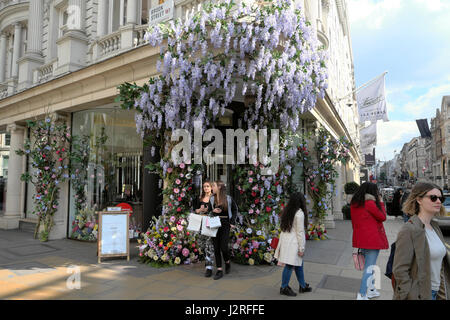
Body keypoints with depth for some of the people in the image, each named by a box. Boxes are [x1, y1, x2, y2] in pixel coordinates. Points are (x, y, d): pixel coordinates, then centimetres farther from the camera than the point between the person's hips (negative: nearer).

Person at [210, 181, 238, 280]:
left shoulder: (228, 199, -3)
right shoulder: (211, 199, 3)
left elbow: (235, 209, 11)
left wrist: (233, 221, 3)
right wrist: (213, 211, -13)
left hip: (225, 225, -3)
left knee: (224, 247, -7)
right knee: (216, 248, 4)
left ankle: (227, 262, 25)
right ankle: (219, 270, 14)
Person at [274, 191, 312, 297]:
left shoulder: (287, 211, 7)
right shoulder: (299, 213, -17)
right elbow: (300, 232, -16)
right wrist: (301, 248, -10)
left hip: (285, 240, 9)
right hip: (293, 242, -9)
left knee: (298, 264, 20)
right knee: (290, 265, 3)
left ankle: (303, 286, 33)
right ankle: (284, 288, 14)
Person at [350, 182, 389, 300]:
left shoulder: (354, 204, 7)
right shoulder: (370, 203, -16)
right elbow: (383, 217, -5)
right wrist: (381, 203, 5)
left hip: (360, 238, 8)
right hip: (372, 239, -8)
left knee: (369, 264, 22)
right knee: (369, 267, -1)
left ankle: (371, 290, 33)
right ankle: (361, 295, 0)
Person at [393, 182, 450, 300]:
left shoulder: (435, 227, 7)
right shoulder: (409, 230, -18)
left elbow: (440, 264, 15)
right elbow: (400, 270, -19)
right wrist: (409, 296, -18)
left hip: (435, 293, 7)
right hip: (419, 294, -7)